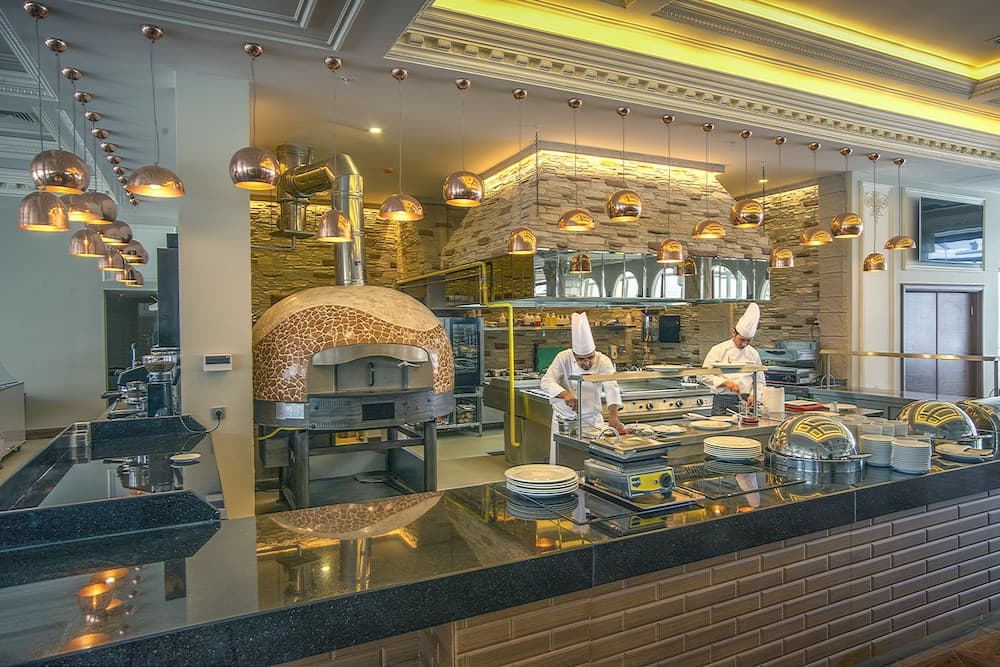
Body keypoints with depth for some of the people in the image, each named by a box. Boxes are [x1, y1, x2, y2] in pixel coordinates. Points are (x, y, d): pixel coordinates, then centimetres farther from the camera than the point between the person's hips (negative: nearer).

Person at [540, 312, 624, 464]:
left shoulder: (603, 362, -11)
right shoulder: (564, 358, -12)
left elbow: (611, 388, -23)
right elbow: (546, 382, -21)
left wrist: (613, 417, -40)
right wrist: (566, 394, -41)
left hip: (592, 421, 1)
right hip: (564, 421, 0)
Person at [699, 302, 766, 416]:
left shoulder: (753, 354, 9)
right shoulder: (718, 350, -2)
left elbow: (759, 380, 15)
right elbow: (703, 376, -4)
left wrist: (753, 394, -4)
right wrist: (725, 382, -16)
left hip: (745, 402, 3)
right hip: (723, 402, -3)